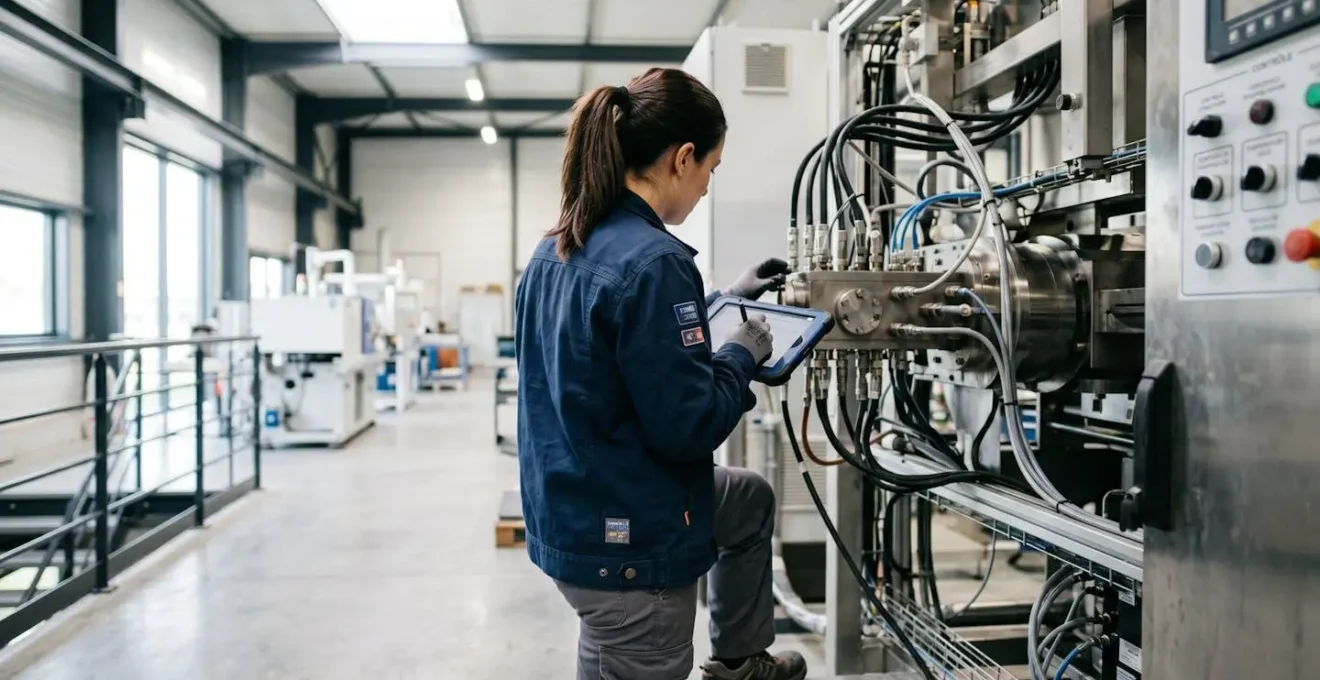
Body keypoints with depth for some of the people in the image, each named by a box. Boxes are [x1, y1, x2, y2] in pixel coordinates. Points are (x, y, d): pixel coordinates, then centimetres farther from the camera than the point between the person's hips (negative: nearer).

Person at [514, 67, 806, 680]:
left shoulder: (558, 248, 4)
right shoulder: (653, 261, -25)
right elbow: (688, 426, -24)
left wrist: (723, 299, 16)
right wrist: (742, 353, -8)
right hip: (627, 540, -9)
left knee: (752, 500, 29)